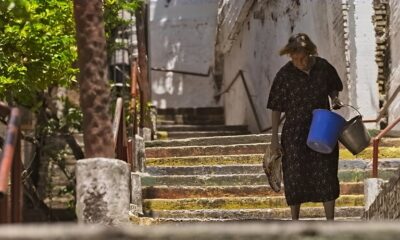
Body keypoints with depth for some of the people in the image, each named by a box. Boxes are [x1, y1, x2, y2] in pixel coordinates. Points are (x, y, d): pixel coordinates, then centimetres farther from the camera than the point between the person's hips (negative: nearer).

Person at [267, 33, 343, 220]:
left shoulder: (323, 68, -4)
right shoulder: (285, 75, -10)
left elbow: (333, 88, 16)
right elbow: (276, 108, -5)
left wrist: (334, 99, -8)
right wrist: (274, 138, -6)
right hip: (295, 134, -2)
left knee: (326, 176, 2)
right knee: (295, 177, 5)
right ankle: (295, 223, 19)